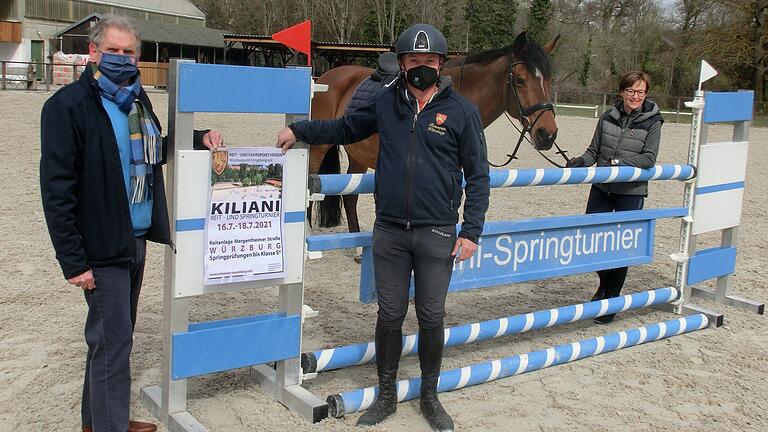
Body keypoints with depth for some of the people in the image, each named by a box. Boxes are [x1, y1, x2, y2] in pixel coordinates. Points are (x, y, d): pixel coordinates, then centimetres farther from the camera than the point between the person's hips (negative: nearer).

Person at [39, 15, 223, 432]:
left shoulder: (136, 99, 9)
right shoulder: (68, 105, -13)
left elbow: (154, 153, 27)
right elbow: (56, 189, -15)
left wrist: (199, 139, 10)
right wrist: (73, 261, -18)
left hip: (137, 240, 8)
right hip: (102, 245, -8)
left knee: (115, 334, 18)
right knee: (113, 340, -4)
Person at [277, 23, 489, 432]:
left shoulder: (461, 111, -4)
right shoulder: (386, 103, 4)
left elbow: (477, 176, -2)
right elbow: (345, 128, 17)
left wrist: (471, 231, -7)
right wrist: (299, 130, 5)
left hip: (437, 234, -2)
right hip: (389, 231, 2)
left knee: (431, 317, 9)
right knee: (390, 315, 11)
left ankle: (430, 396, 29)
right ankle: (386, 395, 28)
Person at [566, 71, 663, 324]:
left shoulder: (652, 122, -5)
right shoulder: (608, 118, 3)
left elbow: (649, 158, -12)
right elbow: (594, 151, 7)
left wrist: (619, 162, -23)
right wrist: (579, 163, -13)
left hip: (631, 192, -3)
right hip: (602, 188, 3)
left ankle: (611, 299, 19)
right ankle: (605, 284, 33)